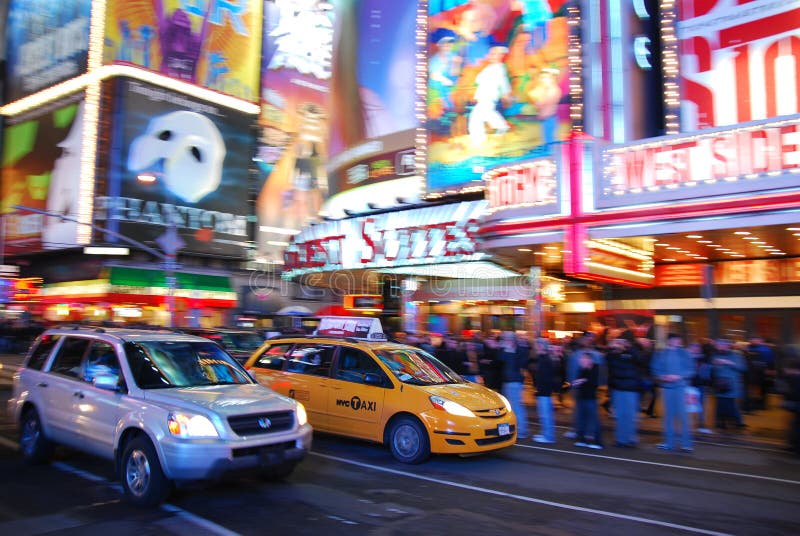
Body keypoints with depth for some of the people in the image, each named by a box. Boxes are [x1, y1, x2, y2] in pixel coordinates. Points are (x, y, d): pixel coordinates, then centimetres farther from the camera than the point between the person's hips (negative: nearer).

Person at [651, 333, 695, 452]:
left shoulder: (683, 353, 0)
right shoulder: (661, 354, 6)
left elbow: (690, 369, -2)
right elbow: (655, 369, 6)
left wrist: (679, 376, -14)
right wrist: (663, 377, -11)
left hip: (680, 386, -2)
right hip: (666, 386, 2)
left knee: (682, 414, -5)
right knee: (668, 414, 8)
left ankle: (686, 443, 1)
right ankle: (669, 442, 16)